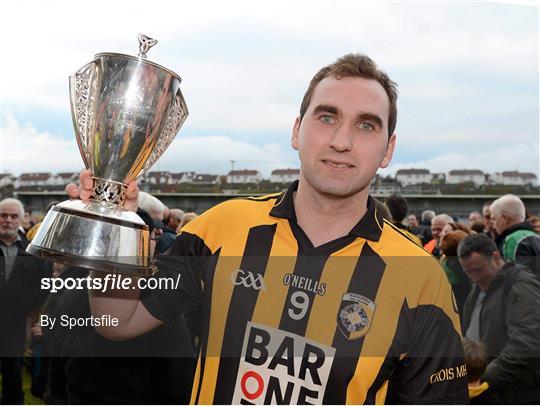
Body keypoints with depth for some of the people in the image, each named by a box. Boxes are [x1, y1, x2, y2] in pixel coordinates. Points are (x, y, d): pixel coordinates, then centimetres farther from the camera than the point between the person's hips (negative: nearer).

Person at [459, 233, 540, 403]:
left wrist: (485, 378, -23)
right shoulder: (480, 286, 13)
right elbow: (467, 332, 18)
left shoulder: (522, 285, -15)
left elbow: (526, 347, -25)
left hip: (521, 396, -8)